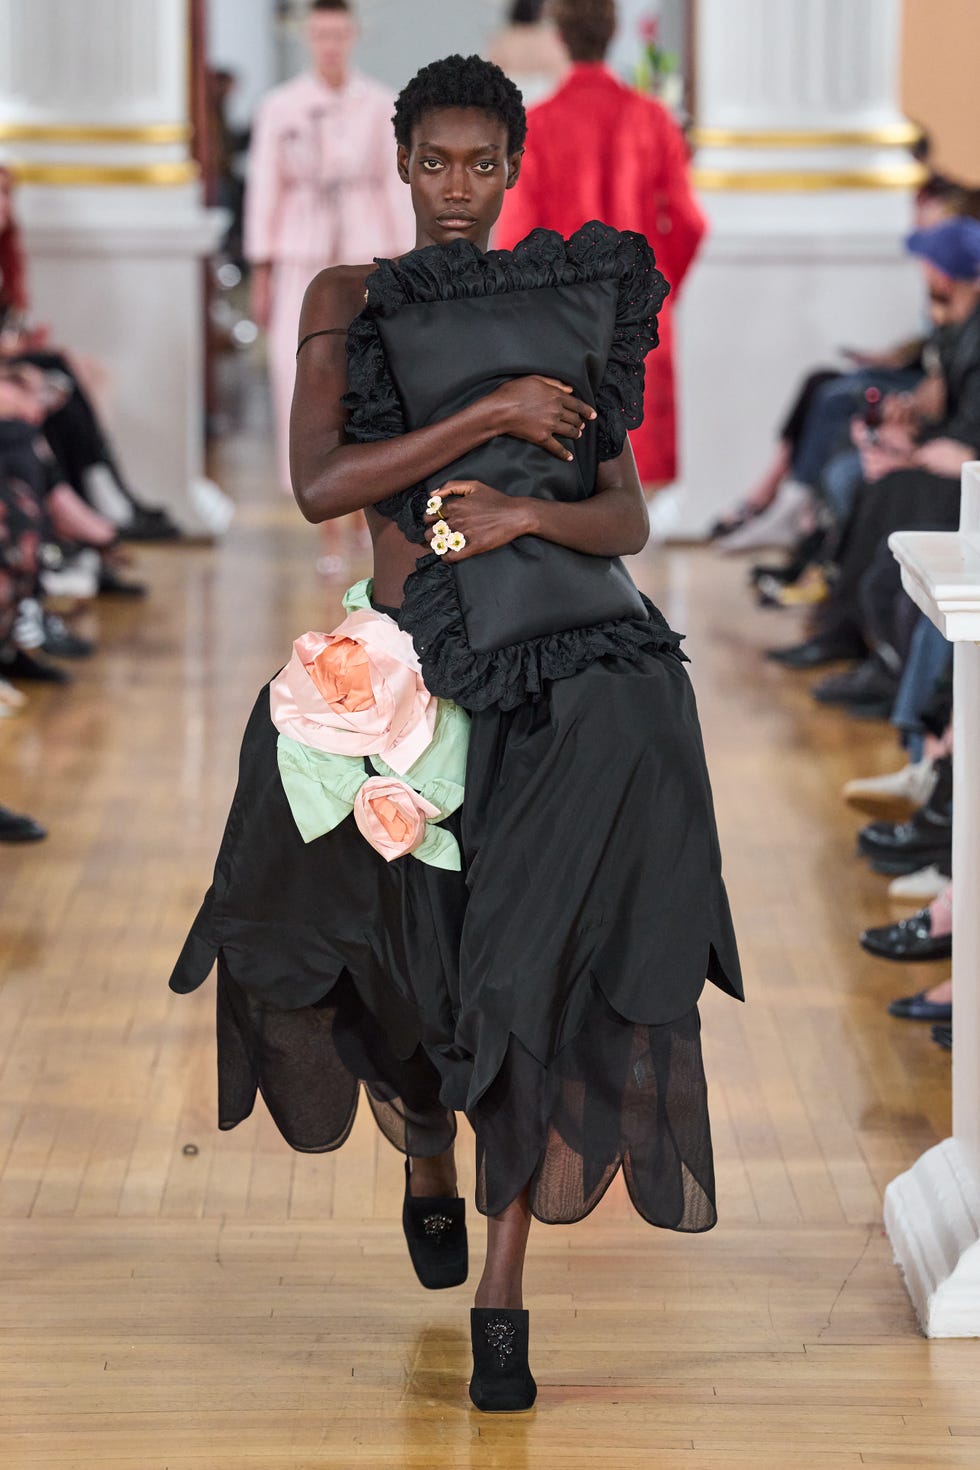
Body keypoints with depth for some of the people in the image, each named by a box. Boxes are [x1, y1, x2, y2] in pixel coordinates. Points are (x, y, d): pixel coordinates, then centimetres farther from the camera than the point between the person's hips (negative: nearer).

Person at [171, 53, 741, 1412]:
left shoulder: (572, 303, 14)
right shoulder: (350, 300, 7)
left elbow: (628, 518, 10)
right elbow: (320, 485, -8)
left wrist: (530, 511, -10)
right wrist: (490, 414, -12)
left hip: (578, 662, 1)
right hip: (417, 669, -1)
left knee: (541, 968, -10)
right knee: (412, 960, 3)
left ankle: (503, 1299, -6)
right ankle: (429, 1164, 37)